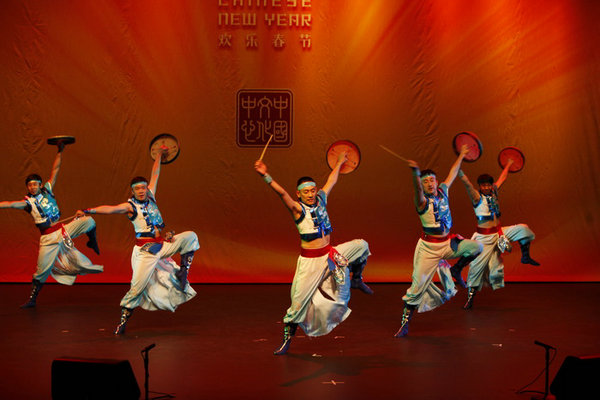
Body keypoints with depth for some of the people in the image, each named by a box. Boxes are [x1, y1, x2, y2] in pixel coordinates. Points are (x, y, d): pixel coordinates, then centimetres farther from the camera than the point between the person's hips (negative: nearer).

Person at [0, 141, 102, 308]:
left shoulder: (47, 190, 4)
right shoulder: (28, 202, -3)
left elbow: (55, 170, 3)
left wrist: (60, 151, 0)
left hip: (64, 229, 3)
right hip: (48, 238, -3)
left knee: (89, 221, -14)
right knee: (42, 270, -4)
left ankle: (92, 243, 15)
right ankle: (32, 299, 11)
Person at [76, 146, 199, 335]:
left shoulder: (150, 196, 9)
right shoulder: (130, 205, -7)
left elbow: (155, 174, 20)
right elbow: (110, 209, -22)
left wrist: (160, 155, 25)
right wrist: (88, 210, -36)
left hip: (163, 244, 6)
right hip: (145, 250, -5)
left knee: (190, 237, -9)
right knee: (138, 286, -10)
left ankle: (183, 272, -2)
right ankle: (122, 321, 0)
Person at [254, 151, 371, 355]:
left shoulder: (321, 199, 4)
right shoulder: (297, 208, -13)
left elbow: (331, 180, 21)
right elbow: (282, 193, -30)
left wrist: (339, 163, 35)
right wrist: (266, 176, -46)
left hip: (330, 254, 6)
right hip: (310, 260, -6)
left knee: (362, 245, 7)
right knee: (299, 302, -7)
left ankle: (356, 279, 29)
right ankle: (286, 340, 7)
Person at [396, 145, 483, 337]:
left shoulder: (442, 191, 5)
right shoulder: (423, 201, -14)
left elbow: (452, 174, 20)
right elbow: (418, 190, -38)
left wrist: (461, 155, 28)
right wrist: (416, 173, -57)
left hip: (447, 242, 6)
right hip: (429, 247, -6)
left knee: (476, 246, -12)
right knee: (417, 286, -9)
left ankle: (452, 269, 13)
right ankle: (404, 324, 0)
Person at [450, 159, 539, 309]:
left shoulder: (494, 192, 6)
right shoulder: (477, 197, -11)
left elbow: (502, 178, 21)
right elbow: (466, 183, -26)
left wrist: (508, 164, 33)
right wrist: (458, 169, -38)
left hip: (499, 232, 6)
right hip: (484, 237, -6)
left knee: (523, 229, -2)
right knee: (477, 264, -7)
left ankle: (525, 256, 18)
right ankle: (470, 297, 1)